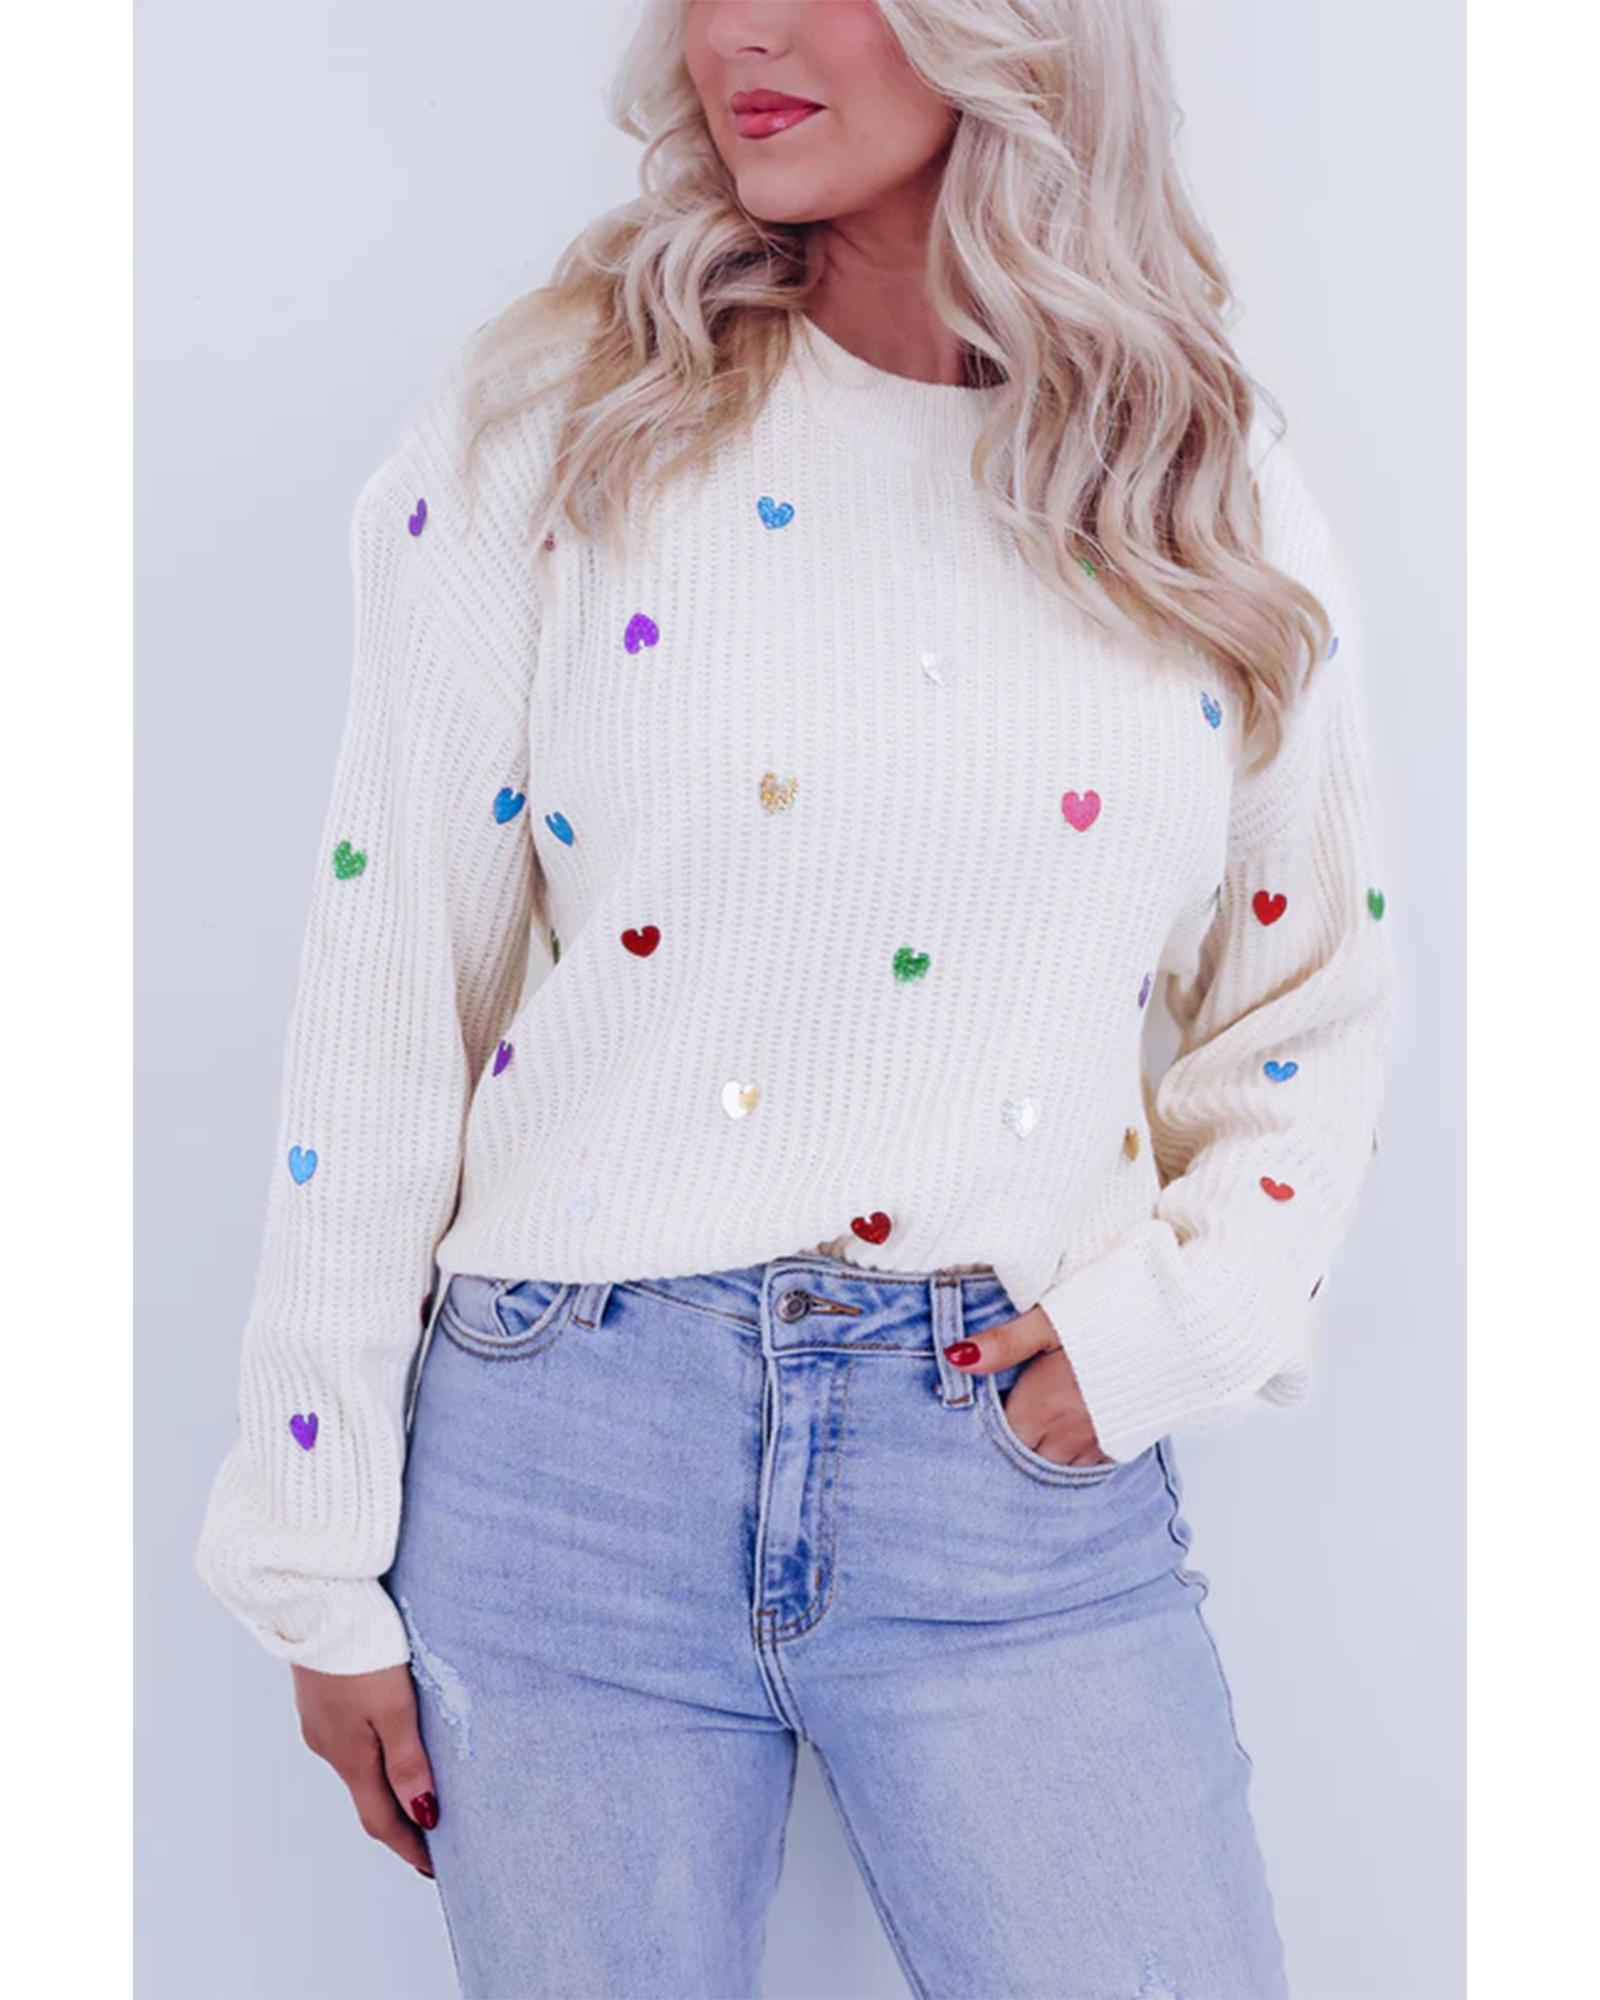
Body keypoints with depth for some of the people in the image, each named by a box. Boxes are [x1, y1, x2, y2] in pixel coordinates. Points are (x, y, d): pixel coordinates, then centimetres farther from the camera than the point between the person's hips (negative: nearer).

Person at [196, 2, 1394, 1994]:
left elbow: (1309, 1008, 15)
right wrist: (324, 1566, -1)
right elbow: (383, 996, -2)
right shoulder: (544, 423, -1)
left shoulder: (1215, 502, 5)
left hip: (1024, 1460, 1)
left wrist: (1164, 1322, -3)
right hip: (568, 1451, 0)